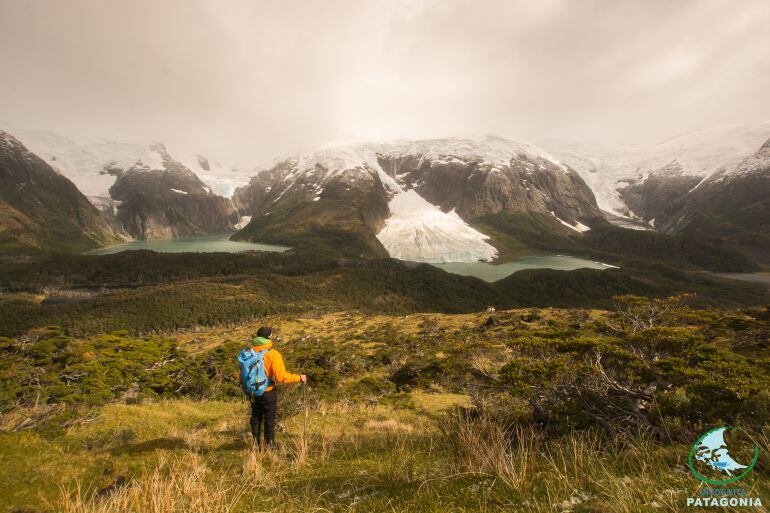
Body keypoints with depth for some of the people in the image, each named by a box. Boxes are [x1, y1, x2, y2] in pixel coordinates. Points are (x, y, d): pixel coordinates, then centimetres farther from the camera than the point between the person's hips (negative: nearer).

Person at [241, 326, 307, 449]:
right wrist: (299, 378, -15)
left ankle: (257, 444, 29)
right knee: (269, 419, 12)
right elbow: (281, 376, -25)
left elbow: (241, 374, 1)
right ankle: (268, 444, 20)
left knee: (256, 418, 20)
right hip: (268, 393, -4)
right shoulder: (273, 354, -20)